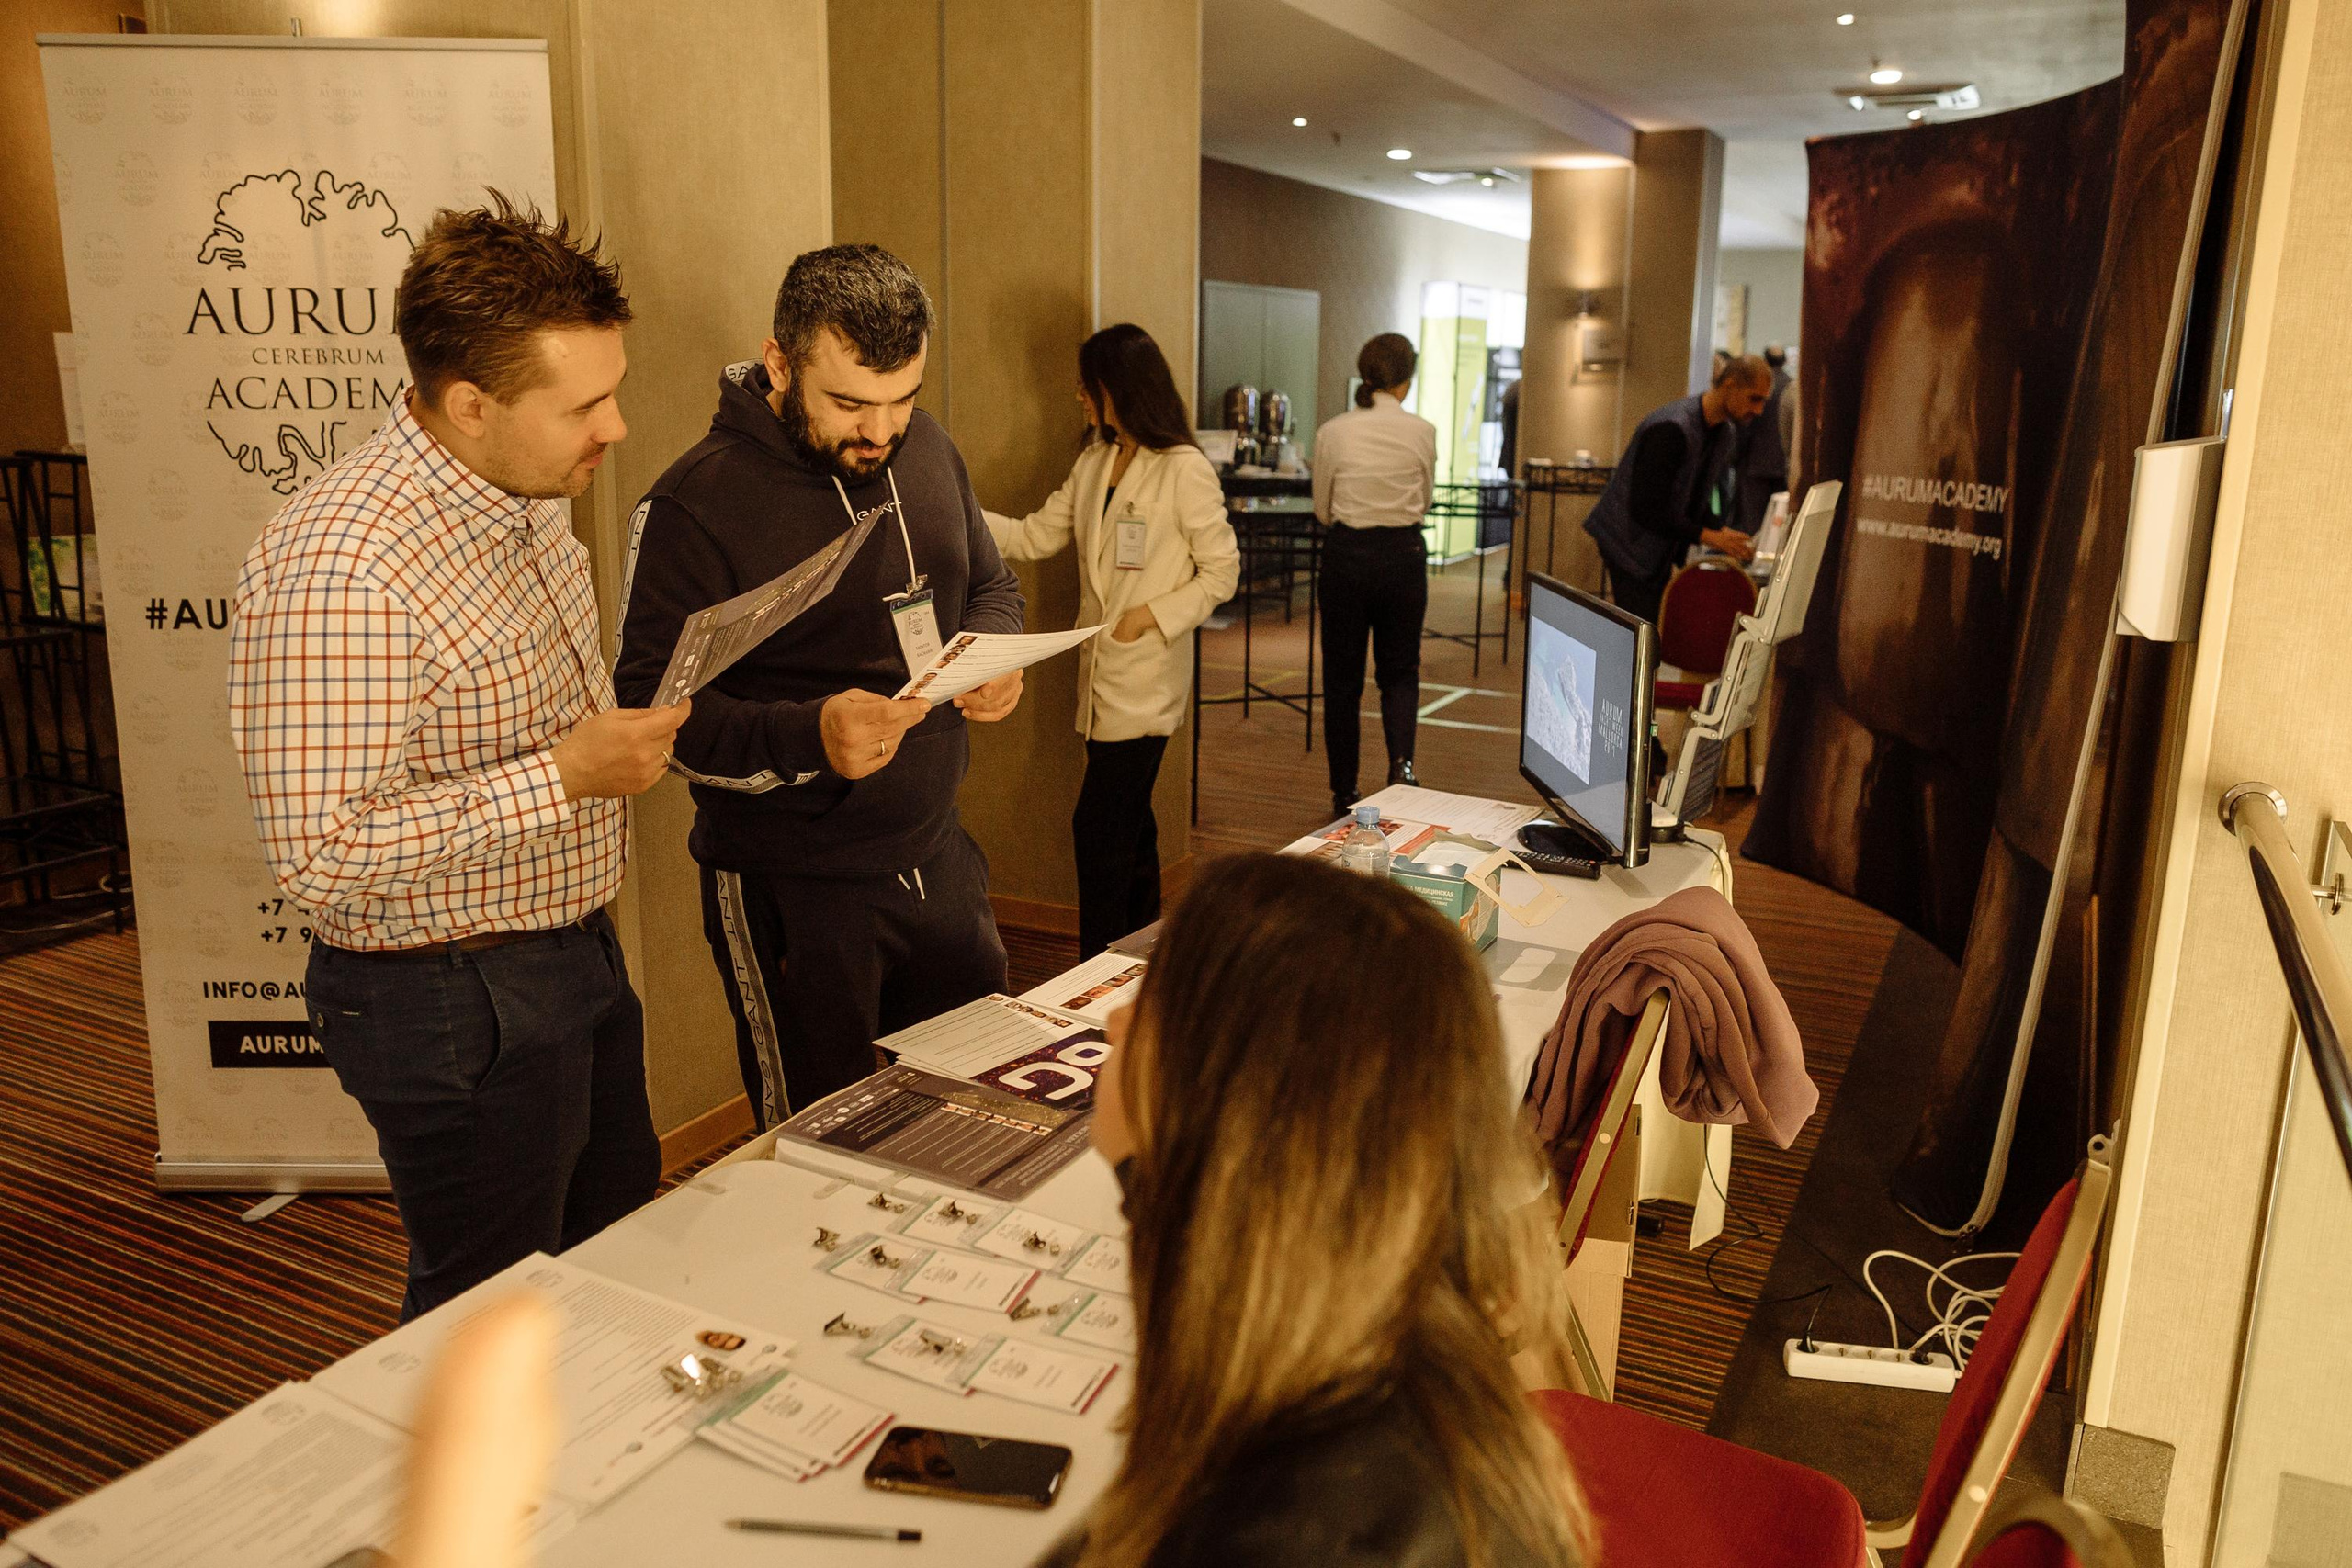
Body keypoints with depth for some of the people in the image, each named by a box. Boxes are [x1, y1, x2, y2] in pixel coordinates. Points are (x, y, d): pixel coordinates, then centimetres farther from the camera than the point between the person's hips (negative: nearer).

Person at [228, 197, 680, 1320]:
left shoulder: (525, 500, 4)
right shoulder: (339, 567, -27)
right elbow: (321, 855, -28)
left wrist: (625, 731, 4)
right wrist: (560, 778, -27)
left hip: (576, 953, 9)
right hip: (452, 997, -9)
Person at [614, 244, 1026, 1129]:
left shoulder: (928, 451, 5)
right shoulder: (697, 503, -16)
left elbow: (991, 583, 17)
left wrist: (994, 648, -6)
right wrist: (809, 737, -34)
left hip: (937, 856, 6)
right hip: (790, 888, -6)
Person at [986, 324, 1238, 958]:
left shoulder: (1185, 470, -12)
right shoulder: (1094, 463, 11)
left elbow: (1222, 570, -9)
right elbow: (1035, 536, 11)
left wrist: (1149, 615, -15)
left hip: (1145, 677, -7)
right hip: (1101, 669, 7)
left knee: (1098, 827, -7)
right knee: (1128, 823, 15)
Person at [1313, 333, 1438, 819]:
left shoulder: (1332, 433, -6)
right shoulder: (1422, 432, -5)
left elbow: (1323, 509, 4)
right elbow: (1425, 500, 9)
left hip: (1346, 555, 0)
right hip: (1404, 555, 0)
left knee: (1342, 678, 11)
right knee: (1400, 671, 16)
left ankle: (1344, 795, 16)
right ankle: (1401, 763, -9)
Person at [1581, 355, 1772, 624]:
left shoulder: (1724, 431, 5)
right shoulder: (1671, 429, -25)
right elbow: (1647, 508, -27)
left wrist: (1726, 533, -5)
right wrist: (1708, 536, -26)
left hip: (1661, 550, 9)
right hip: (1630, 542, -9)